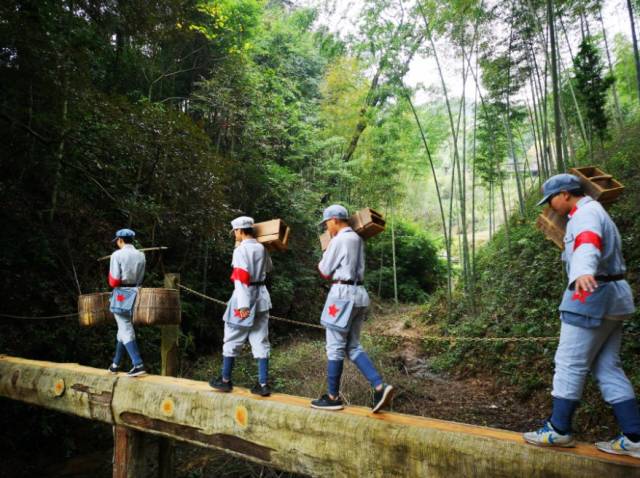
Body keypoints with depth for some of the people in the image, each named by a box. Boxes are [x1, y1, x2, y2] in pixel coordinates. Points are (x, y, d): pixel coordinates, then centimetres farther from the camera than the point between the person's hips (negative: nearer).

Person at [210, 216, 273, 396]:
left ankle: (225, 380, 21)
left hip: (245, 297, -6)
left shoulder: (240, 250, -12)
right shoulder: (262, 248, 9)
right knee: (261, 341, 7)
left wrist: (243, 305, -23)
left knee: (232, 340, 9)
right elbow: (269, 268, 27)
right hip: (261, 296, 6)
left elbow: (241, 278, -20)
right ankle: (263, 384, 7)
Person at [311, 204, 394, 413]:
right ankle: (380, 386, 1)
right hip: (359, 293, 8)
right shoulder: (358, 239, 13)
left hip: (343, 293, -8)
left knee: (335, 347, 1)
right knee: (353, 347, 12)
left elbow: (325, 271, -3)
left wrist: (322, 262, 16)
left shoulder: (338, 240, -12)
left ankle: (332, 397, 11)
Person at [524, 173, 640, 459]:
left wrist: (583, 272, -52)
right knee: (607, 368, 9)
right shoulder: (590, 213, 22)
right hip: (610, 296, 10)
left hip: (593, 295, -10)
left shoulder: (586, 212, -11)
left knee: (570, 363, -4)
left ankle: (559, 430, 4)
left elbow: (588, 243, -34)